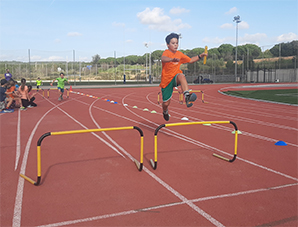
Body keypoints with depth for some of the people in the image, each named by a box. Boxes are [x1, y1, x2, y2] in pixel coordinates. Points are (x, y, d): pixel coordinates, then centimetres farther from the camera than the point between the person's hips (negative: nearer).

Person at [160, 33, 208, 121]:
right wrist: (172, 59, -57)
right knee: (166, 103, 4)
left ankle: (187, 96, -55)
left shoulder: (179, 54, 8)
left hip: (175, 77, 2)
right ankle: (165, 112, 42)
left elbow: (190, 60, 23)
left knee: (181, 76, -37)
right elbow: (163, 59, -36)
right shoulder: (166, 52, -10)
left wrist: (200, 56, 8)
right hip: (166, 80, -2)